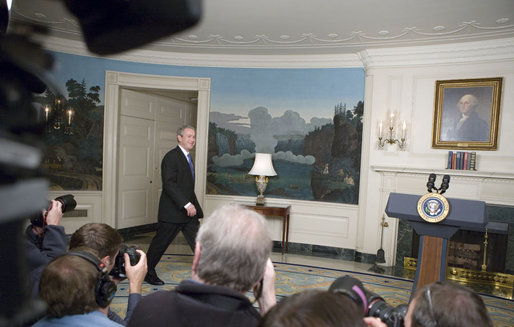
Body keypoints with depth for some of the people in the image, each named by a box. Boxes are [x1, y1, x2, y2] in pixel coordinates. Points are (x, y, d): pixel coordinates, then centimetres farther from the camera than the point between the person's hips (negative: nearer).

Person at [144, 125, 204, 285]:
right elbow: (169, 184, -24)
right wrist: (186, 204, -28)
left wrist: (193, 206, 19)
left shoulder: (187, 157, 15)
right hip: (172, 211, -8)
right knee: (160, 243, 7)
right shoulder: (171, 157, -14)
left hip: (188, 211, 8)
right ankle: (147, 272, 27)